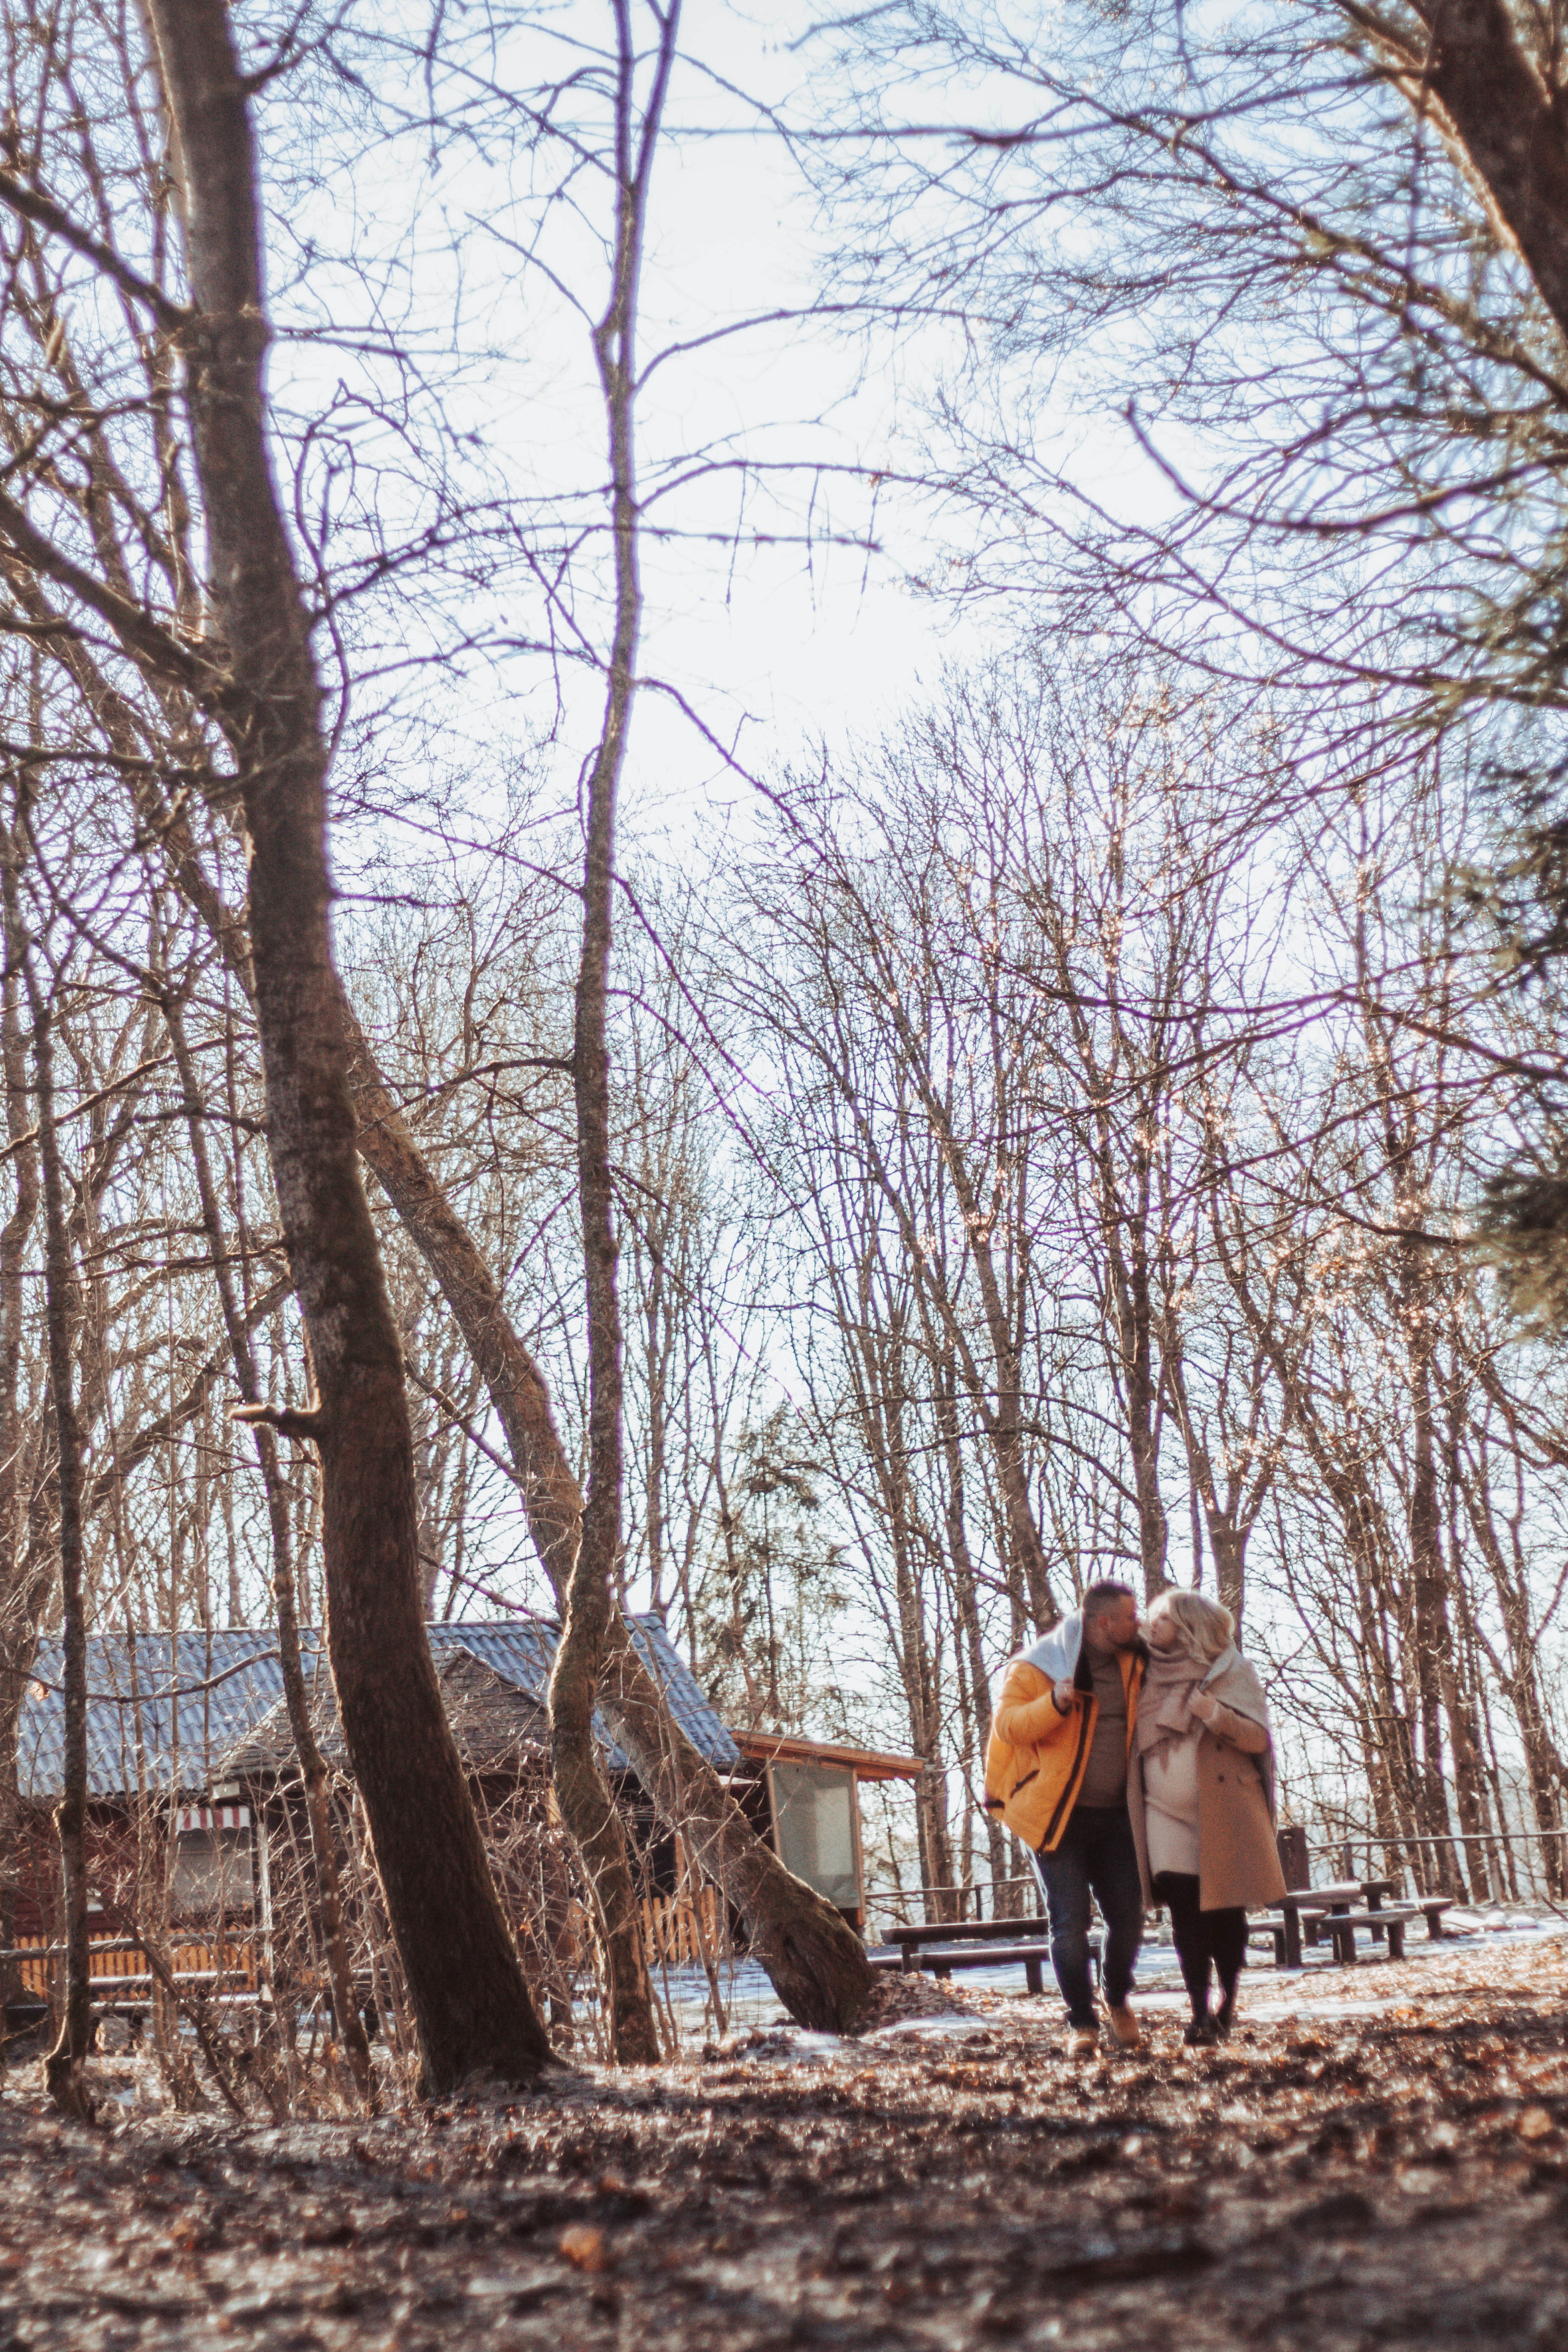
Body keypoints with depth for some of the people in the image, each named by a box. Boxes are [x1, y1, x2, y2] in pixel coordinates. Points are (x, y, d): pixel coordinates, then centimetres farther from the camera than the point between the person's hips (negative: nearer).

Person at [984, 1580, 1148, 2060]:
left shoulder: (1132, 1665, 11)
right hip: (1058, 1816, -5)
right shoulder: (1036, 1666, -6)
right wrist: (1055, 1703, -30)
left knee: (1128, 1916, 4)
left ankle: (1117, 1999, 30)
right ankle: (1082, 2023, 10)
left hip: (1115, 1815, 5)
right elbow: (1007, 1724, -15)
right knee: (1070, 1922, -4)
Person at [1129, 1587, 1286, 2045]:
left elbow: (1260, 1737, -7)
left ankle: (1227, 2005, 14)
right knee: (1185, 1913, -6)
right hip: (1167, 1814, 3)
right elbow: (1135, 1743, 20)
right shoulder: (1150, 1676, 13)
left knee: (1225, 1912, 0)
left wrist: (1218, 1716, -23)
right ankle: (1200, 2014, -6)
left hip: (1224, 1813, -3)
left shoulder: (1231, 1671, 1)